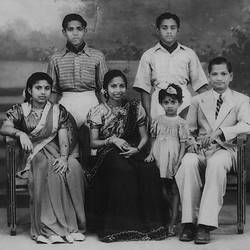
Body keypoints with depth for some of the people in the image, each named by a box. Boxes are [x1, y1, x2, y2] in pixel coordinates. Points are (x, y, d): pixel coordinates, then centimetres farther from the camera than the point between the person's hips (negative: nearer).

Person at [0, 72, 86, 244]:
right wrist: (20, 133, -27)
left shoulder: (58, 111, 13)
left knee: (73, 168, -32)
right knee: (49, 171, -36)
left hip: (56, 152, 2)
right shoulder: (20, 110, 10)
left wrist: (63, 157, -18)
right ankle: (50, 227, -35)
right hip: (33, 153, -2)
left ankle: (72, 225, -29)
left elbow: (63, 137, 1)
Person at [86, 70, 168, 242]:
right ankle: (123, 226, -31)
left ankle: (149, 224, -22)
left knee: (150, 171, -31)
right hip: (109, 155, -2)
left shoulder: (135, 108, 13)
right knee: (125, 171, -37)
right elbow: (93, 142, 6)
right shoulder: (98, 111, 7)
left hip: (133, 152, 2)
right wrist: (112, 140, -12)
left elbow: (144, 137, 14)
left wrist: (137, 149, -7)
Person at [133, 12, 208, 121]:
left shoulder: (189, 54, 13)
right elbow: (144, 89, 9)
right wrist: (149, 116, -1)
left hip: (184, 105, 0)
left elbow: (200, 85, 15)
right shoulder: (148, 56, 11)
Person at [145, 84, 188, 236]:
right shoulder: (158, 121, 8)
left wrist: (179, 162, -13)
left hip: (173, 160, -3)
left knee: (175, 190, -1)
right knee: (162, 190, 5)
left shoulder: (180, 123, -3)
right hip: (160, 159, 3)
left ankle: (173, 222, 0)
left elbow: (183, 144, -5)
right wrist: (151, 154, 2)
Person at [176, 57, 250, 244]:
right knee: (188, 163, -35)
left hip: (224, 149, -2)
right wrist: (192, 141, -4)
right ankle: (189, 221, -31)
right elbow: (189, 128, 21)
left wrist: (220, 132, -20)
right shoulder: (198, 101, 19)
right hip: (200, 149, 2)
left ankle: (205, 225, -40)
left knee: (216, 164, -39)